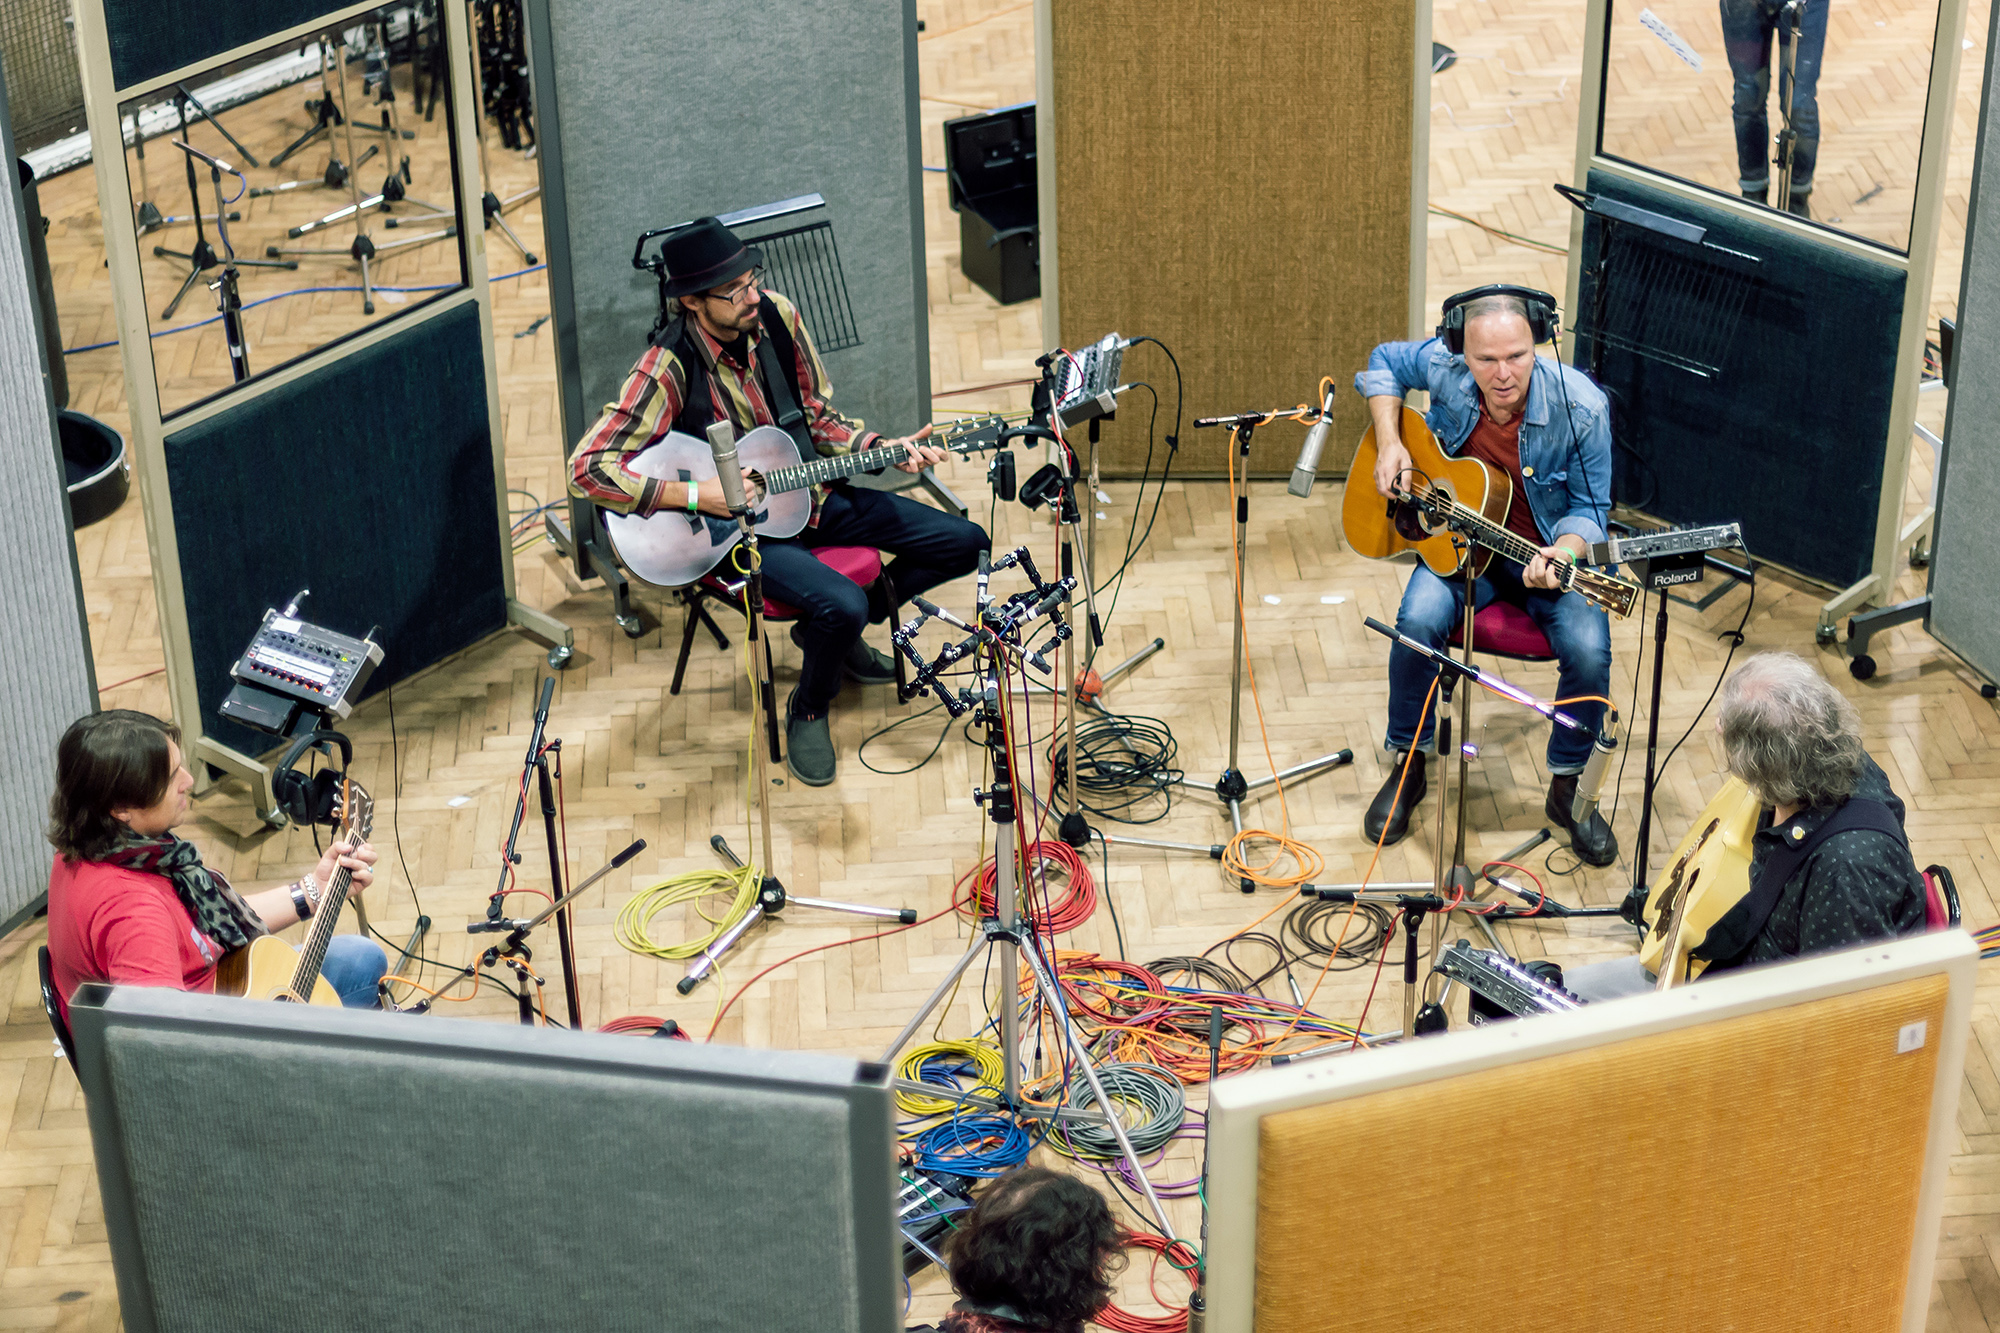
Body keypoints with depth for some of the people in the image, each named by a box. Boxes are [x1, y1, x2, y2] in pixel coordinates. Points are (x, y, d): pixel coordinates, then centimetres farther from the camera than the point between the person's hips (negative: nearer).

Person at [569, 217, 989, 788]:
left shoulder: (777, 316, -6)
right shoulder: (669, 368, -24)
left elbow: (818, 416, 8)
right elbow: (586, 469, -28)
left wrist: (881, 448, -8)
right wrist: (695, 496, -31)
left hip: (807, 496, 7)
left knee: (965, 544, 3)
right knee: (841, 604, -34)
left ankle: (837, 633, 20)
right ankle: (808, 712, 0)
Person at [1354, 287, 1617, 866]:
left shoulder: (1581, 408, -22)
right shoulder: (1442, 366, -15)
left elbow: (1589, 508, -10)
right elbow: (1382, 362, 8)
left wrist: (1562, 554, -32)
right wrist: (1389, 443, -5)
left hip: (1551, 550, -1)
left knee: (1589, 649, -26)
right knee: (1418, 621, -28)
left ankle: (1567, 784, 0)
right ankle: (1407, 766, -5)